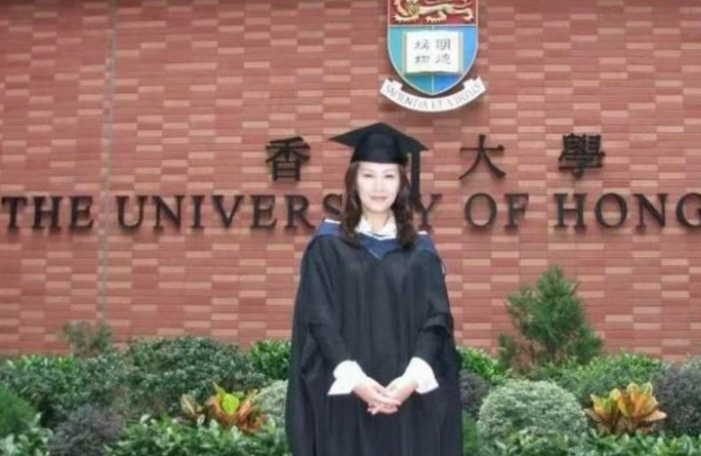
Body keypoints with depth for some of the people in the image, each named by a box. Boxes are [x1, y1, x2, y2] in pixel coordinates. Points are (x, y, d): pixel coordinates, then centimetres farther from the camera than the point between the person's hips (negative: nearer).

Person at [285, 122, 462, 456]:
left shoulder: (421, 252, 9)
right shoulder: (327, 246, 3)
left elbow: (438, 320, 1)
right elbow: (318, 321, -3)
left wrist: (412, 377, -15)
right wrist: (354, 379, -17)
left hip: (411, 401, 2)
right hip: (346, 400, -2)